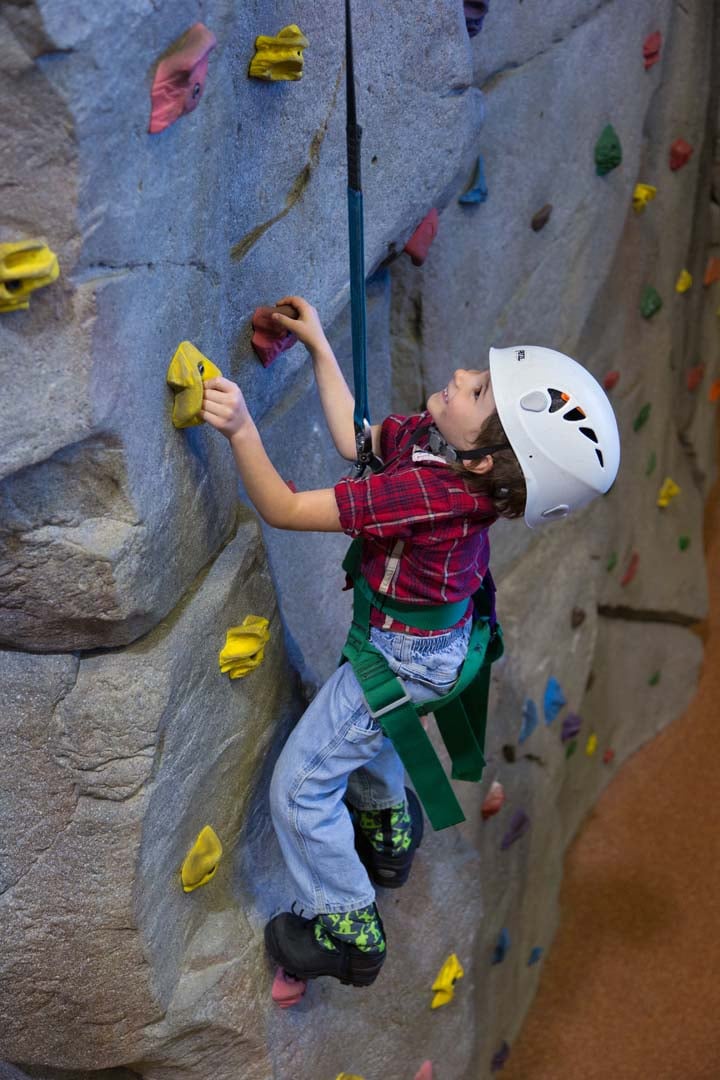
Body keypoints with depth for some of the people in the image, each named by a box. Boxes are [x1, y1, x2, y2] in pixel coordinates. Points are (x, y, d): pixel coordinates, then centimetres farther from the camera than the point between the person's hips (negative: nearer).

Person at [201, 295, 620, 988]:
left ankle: (349, 934, 22)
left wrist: (240, 430, -45)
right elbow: (354, 439, -1)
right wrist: (317, 344, -3)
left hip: (404, 657, -9)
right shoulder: (431, 438, -17)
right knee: (355, 725, 36)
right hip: (432, 642, 9)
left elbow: (283, 509, -35)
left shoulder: (425, 492, -40)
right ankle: (389, 834, 59)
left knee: (300, 788, 5)